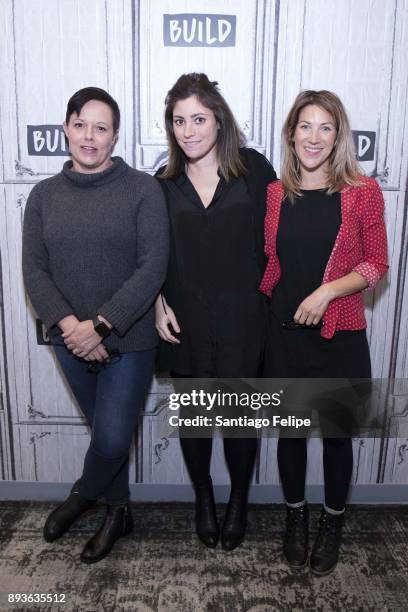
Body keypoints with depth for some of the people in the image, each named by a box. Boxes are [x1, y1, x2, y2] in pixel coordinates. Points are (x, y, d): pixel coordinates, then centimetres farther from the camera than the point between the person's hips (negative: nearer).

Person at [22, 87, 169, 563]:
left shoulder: (142, 189, -8)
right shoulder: (45, 194, 4)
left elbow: (152, 267, -15)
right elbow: (34, 270, 0)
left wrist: (100, 325, -19)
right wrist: (68, 323, -15)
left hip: (128, 339, -3)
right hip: (71, 340, 3)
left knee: (112, 438, -1)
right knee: (105, 431, 16)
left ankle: (83, 494, 33)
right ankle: (117, 512, 40)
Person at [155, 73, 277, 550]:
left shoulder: (254, 170, -4)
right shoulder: (165, 182, 3)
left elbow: (273, 242, -3)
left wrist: (268, 304, -8)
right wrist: (159, 304, -4)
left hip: (241, 319, -2)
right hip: (185, 322, 2)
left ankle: (239, 501, 37)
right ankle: (203, 498, 41)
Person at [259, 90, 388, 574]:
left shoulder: (363, 192, -5)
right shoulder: (275, 193, 2)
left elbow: (375, 265, -4)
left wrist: (328, 290, -17)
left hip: (340, 336, -1)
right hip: (284, 333, 2)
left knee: (336, 434, 13)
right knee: (290, 431, 15)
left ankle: (332, 524, 39)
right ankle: (295, 517, 40)